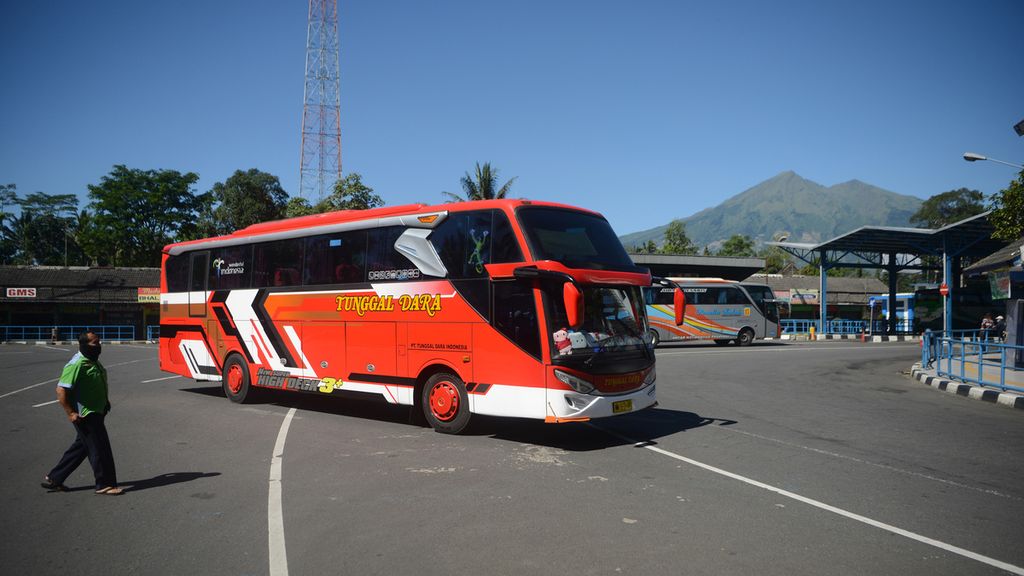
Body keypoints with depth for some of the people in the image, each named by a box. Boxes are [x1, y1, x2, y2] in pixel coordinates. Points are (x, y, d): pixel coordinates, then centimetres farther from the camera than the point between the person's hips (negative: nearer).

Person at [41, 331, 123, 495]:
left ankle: (54, 479, 29)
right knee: (99, 448, -4)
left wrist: (104, 400, 20)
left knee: (81, 447, 18)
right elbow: (61, 390, -23)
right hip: (84, 414, -10)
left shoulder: (93, 361, 11)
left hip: (95, 412, 10)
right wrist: (71, 413, -23)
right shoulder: (77, 364, -20)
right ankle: (104, 484, 6)